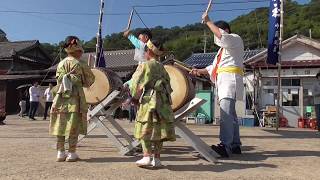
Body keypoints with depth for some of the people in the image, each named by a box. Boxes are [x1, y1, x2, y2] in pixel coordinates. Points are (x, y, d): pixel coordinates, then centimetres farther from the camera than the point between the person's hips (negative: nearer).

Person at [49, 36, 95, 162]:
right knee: (73, 127, 1)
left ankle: (61, 152, 17)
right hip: (75, 98, -5)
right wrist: (84, 83, 24)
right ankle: (71, 153, 6)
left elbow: (58, 80, 12)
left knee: (61, 125, 10)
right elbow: (90, 78, 5)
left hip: (61, 98, 6)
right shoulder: (78, 64, -6)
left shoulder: (60, 64, 10)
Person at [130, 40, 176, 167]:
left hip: (149, 100, -6)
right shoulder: (162, 67, 16)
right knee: (159, 130, 8)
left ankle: (146, 157, -4)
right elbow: (168, 85, 14)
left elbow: (137, 84, -2)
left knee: (145, 129, 1)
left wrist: (135, 98, 11)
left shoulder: (145, 66, -2)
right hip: (163, 101, 6)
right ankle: (157, 159, 14)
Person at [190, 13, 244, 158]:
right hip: (223, 81, 10)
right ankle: (235, 145, 15)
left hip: (230, 79, -10)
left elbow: (221, 36, -18)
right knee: (230, 114, 9)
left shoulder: (236, 39, 5)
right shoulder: (223, 47, 31)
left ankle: (225, 146, -27)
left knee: (226, 113, -21)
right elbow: (213, 67, 26)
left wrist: (208, 22, -9)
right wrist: (199, 71, 13)